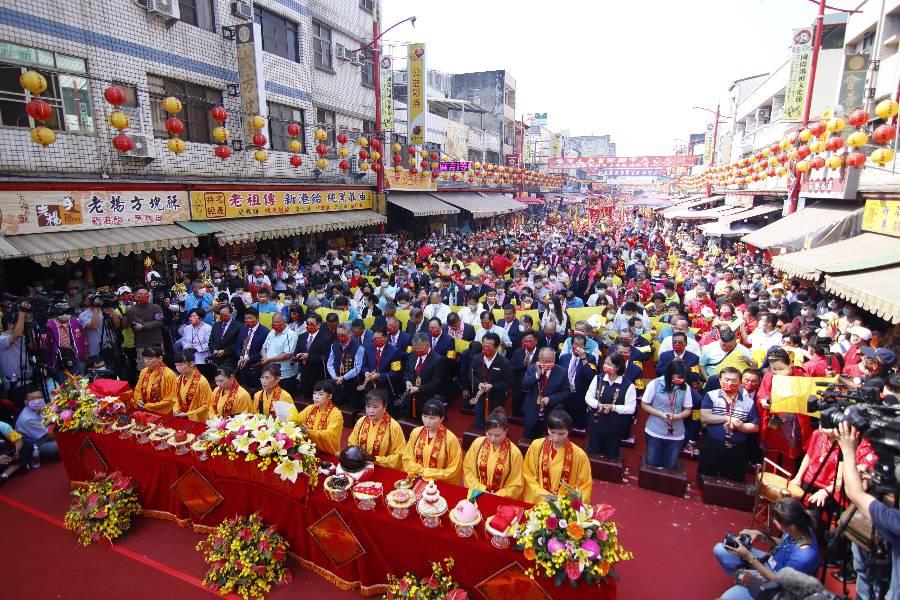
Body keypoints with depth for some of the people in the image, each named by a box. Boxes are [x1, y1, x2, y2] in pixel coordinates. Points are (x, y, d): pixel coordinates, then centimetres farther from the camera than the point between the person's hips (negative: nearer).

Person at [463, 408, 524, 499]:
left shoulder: (514, 453, -11)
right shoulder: (478, 443, -5)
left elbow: (516, 486, -4)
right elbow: (467, 469, 3)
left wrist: (496, 496, -13)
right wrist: (481, 490, -8)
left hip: (501, 500, -2)